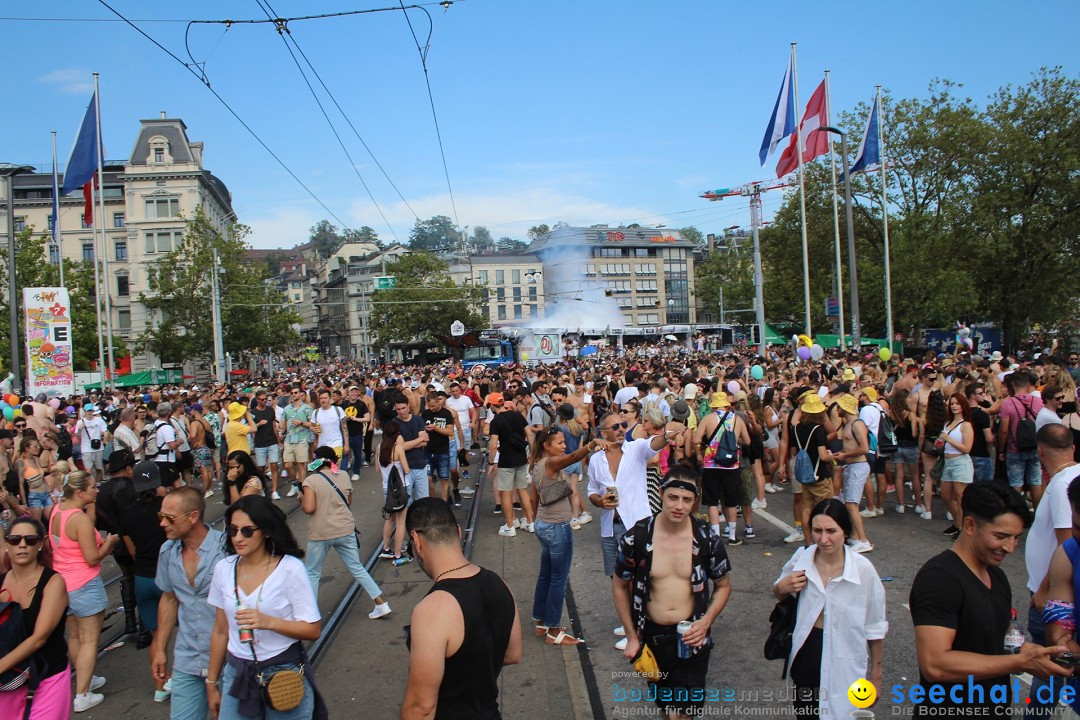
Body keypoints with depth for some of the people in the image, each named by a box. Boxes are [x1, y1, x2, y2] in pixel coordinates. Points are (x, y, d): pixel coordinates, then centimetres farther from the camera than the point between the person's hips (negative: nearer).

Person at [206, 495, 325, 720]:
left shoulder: (290, 568, -15)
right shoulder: (224, 569, -1)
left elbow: (313, 629, -14)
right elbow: (220, 631, 9)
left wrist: (268, 622, -28)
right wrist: (211, 683, 13)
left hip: (285, 674, -4)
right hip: (236, 675, 4)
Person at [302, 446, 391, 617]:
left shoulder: (311, 480, -12)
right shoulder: (344, 476, 2)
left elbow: (309, 508, -18)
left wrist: (301, 500, 2)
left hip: (320, 534, -4)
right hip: (346, 531, 4)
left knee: (312, 574, 14)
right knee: (357, 568, 15)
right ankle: (381, 604, 15)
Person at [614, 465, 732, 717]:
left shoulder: (708, 539, -11)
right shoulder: (636, 538, -13)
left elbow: (723, 586, 3)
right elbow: (620, 587, 0)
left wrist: (706, 621, -12)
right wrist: (631, 636, -1)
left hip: (691, 637, -1)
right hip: (651, 635, 1)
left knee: (684, 707, -2)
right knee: (663, 702, 20)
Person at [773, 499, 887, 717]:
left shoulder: (863, 569, -20)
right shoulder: (801, 559, -11)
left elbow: (875, 628, -7)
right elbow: (778, 595, 9)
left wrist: (875, 673, 1)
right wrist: (782, 587, -14)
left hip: (844, 665, -3)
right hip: (805, 654, 3)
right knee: (804, 713, 19)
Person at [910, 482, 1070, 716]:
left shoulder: (997, 575, 6)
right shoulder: (938, 578, -23)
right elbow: (935, 664, -30)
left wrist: (1023, 650, -5)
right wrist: (1020, 662, -26)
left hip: (996, 706, 8)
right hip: (949, 709, -8)